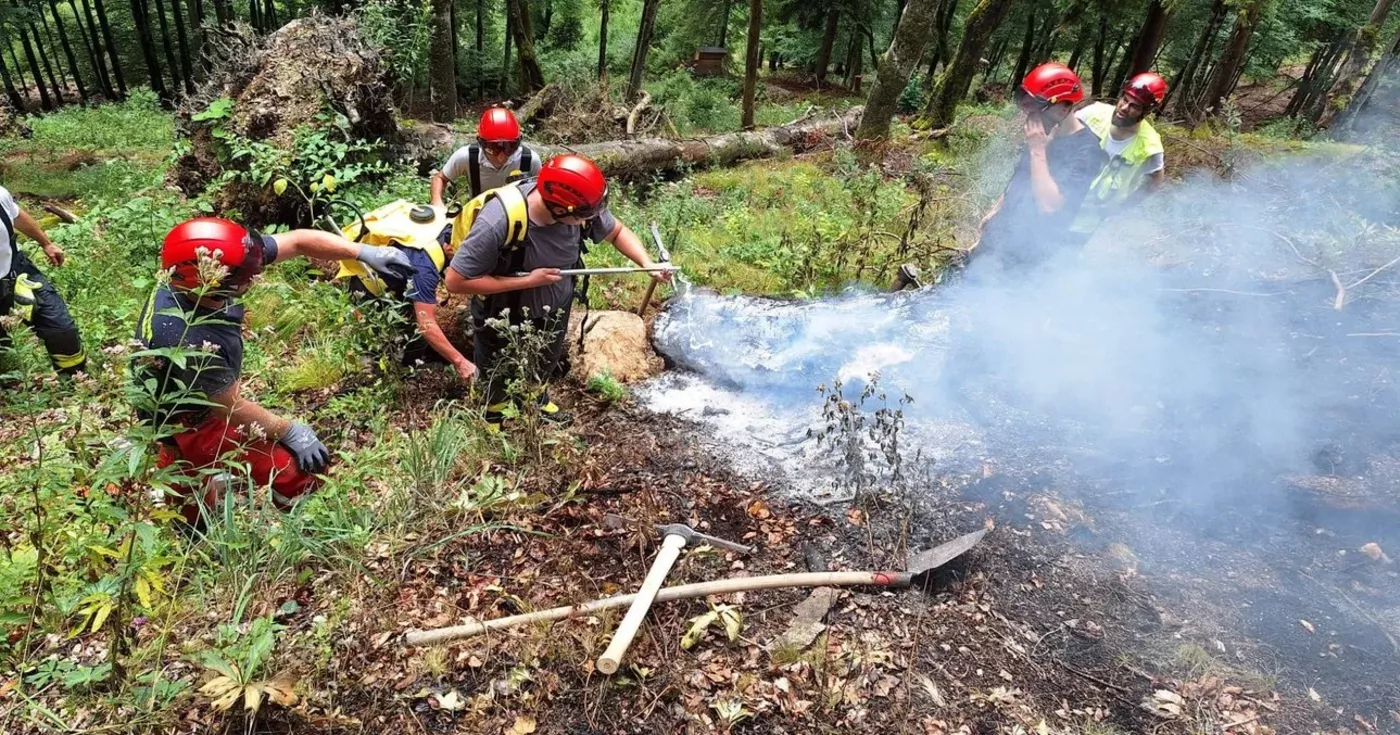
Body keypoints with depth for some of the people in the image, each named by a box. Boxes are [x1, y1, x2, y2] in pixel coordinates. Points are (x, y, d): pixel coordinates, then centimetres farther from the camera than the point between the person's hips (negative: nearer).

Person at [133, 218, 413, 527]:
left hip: (188, 395, 8)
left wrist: (364, 252, -24)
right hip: (188, 421, -8)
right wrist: (289, 431, -15)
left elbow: (298, 241, -19)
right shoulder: (186, 342, -45)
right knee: (298, 470, -10)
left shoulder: (203, 271, -26)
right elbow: (231, 408, -28)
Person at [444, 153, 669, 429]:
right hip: (504, 318, -4)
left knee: (546, 363, 32)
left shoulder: (580, 208, -27)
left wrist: (647, 263, -24)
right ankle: (496, 412, 58)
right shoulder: (498, 221, -41)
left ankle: (537, 396, 65)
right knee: (501, 374, 25)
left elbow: (617, 231, -7)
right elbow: (456, 281, -34)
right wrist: (528, 281, -34)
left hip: (554, 308, 4)